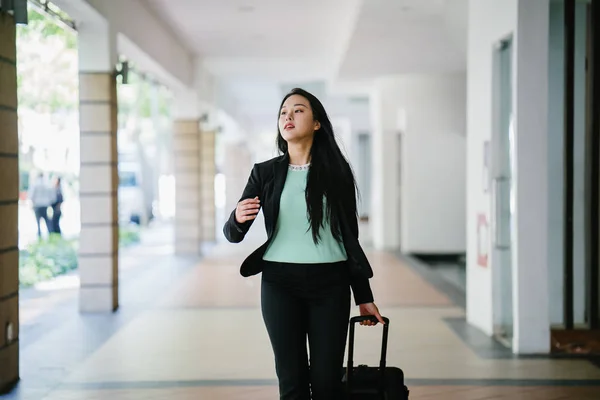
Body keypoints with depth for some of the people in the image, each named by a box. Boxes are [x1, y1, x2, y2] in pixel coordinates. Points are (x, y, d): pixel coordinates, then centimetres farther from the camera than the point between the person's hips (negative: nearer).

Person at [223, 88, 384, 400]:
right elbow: (233, 234, 1)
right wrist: (238, 218, -23)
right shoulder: (265, 172, 4)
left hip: (330, 284, 0)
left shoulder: (337, 171, 3)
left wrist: (364, 296, 7)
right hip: (280, 283, 1)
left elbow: (349, 234, 7)